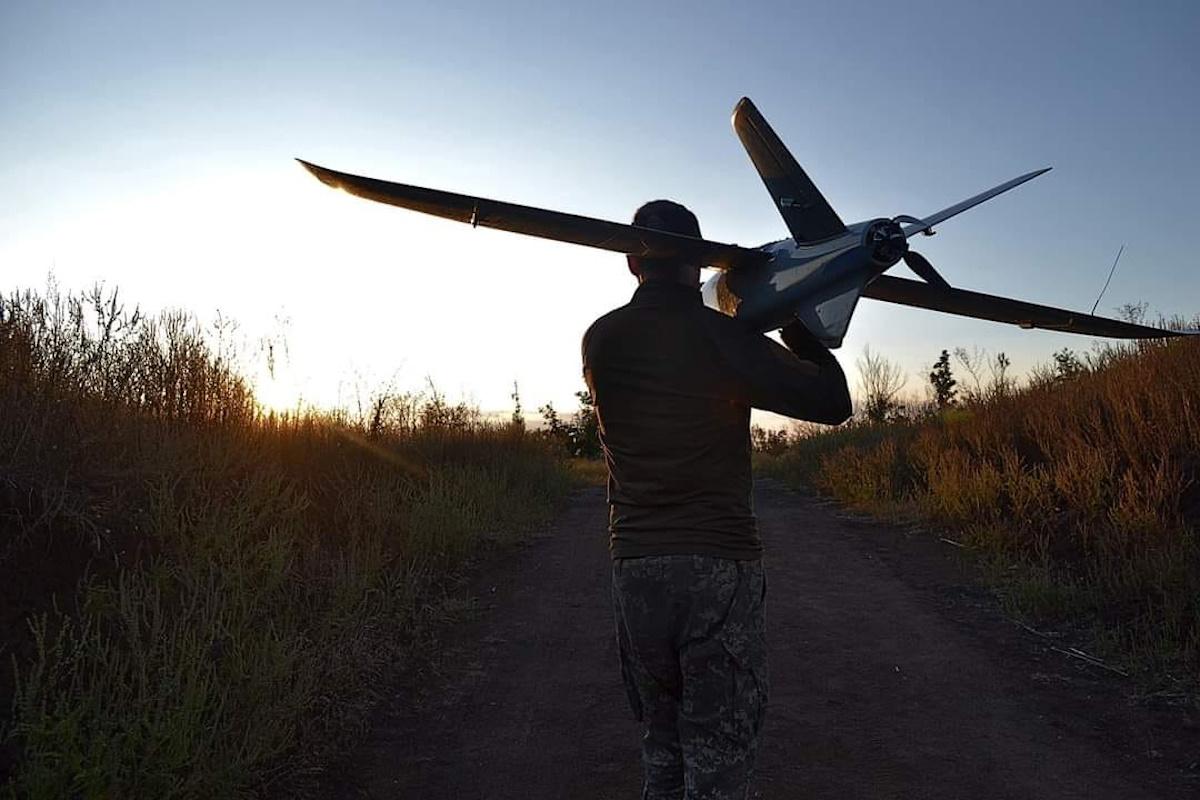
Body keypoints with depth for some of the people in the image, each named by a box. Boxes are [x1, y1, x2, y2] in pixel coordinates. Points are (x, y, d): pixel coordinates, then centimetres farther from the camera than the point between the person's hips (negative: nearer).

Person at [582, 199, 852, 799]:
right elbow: (832, 402, -4)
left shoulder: (599, 341, 2)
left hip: (635, 567, 4)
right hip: (721, 568, -4)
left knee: (661, 750, 19)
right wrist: (798, 329, 10)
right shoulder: (723, 336, -10)